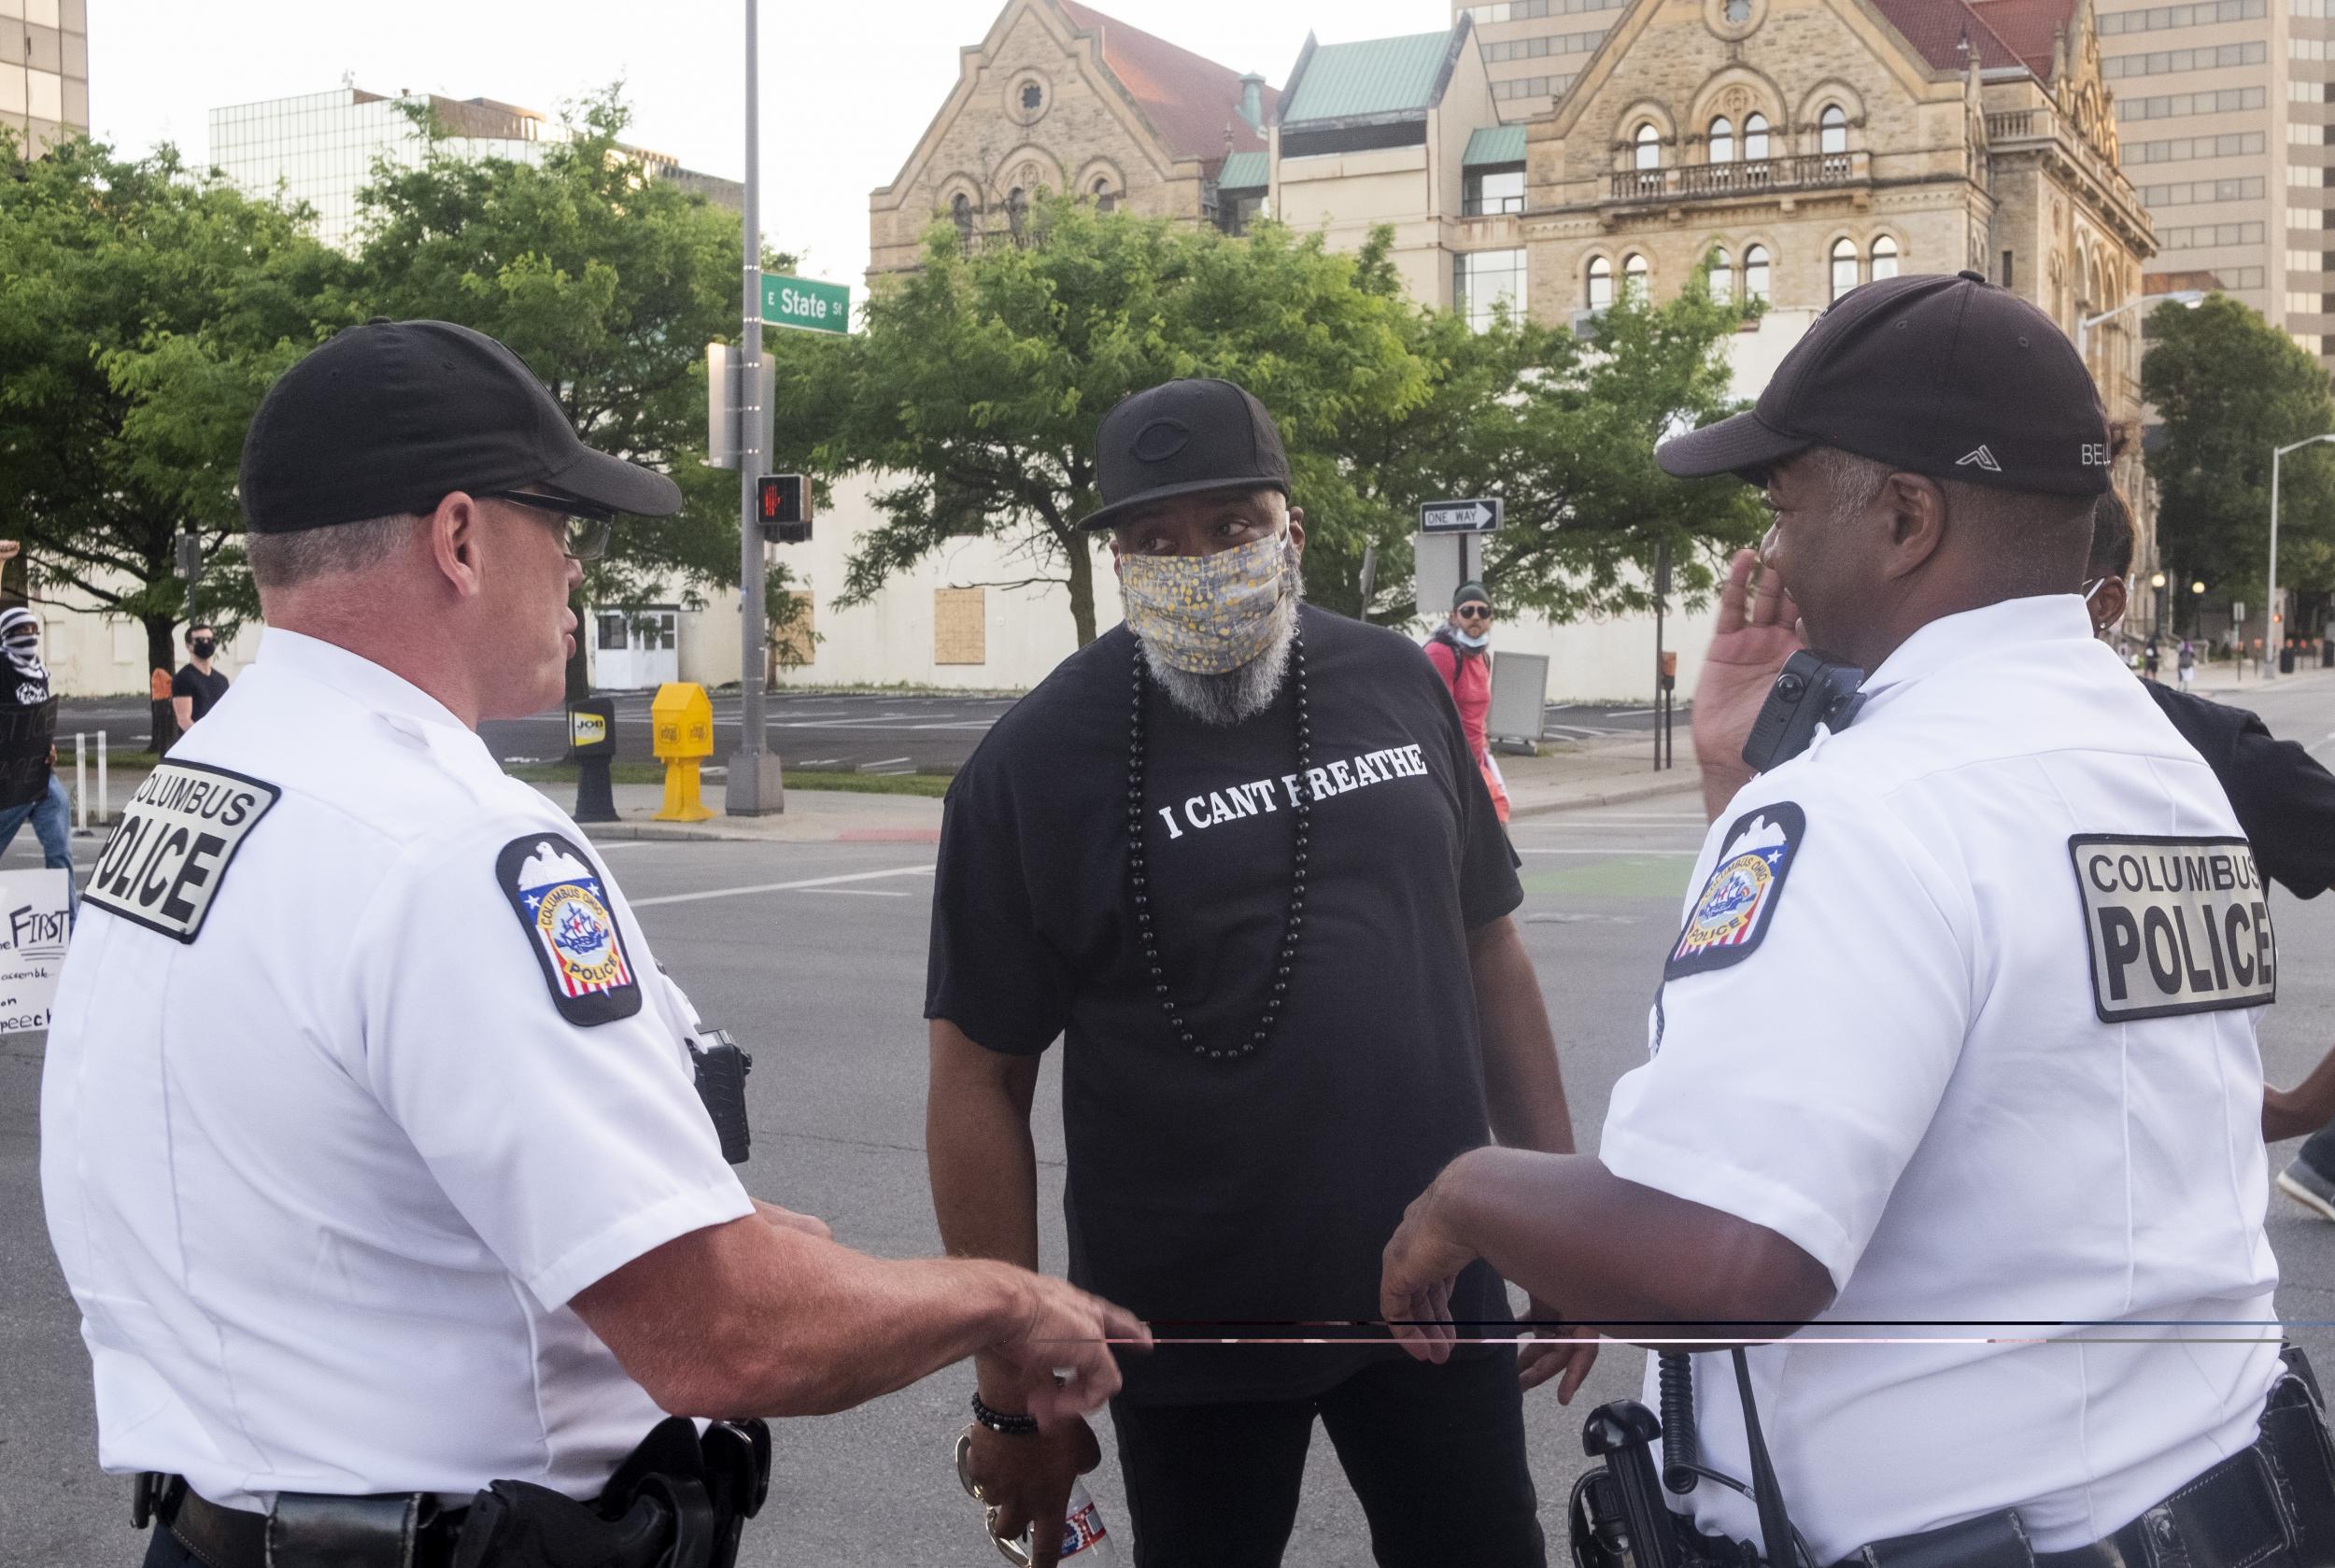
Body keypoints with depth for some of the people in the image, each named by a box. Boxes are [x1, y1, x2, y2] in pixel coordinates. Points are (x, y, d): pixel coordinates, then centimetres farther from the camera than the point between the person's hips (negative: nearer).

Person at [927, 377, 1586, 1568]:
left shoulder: (1396, 687, 1)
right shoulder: (1039, 760, -10)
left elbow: (1487, 952, 9)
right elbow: (980, 1081, -9)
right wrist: (1013, 1383, -9)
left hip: (1437, 1286, 3)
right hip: (1196, 1332, -3)